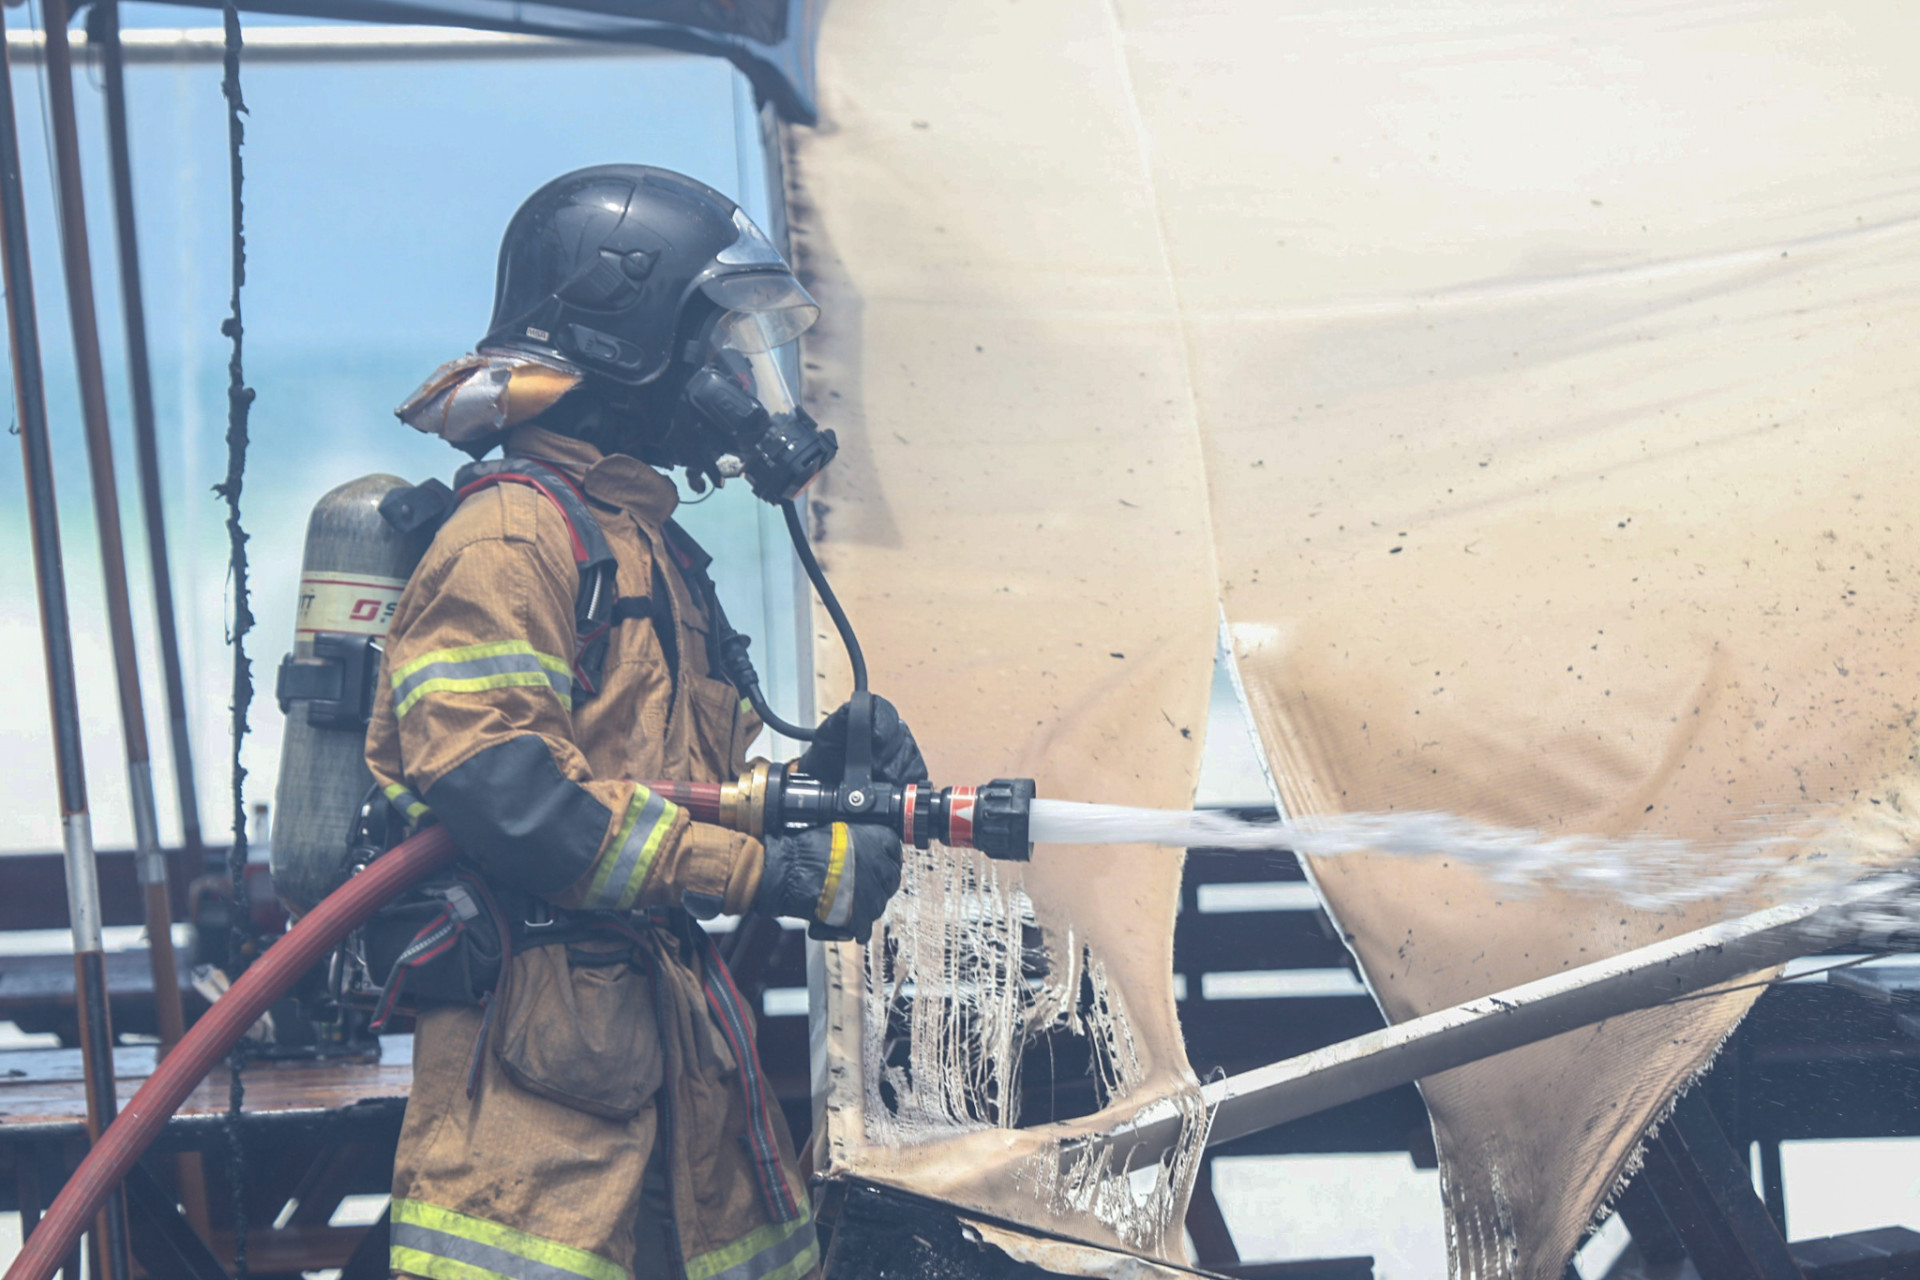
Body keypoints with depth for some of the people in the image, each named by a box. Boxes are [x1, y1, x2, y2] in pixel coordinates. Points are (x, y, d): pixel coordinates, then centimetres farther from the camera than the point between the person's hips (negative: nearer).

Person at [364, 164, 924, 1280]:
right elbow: (495, 788, -21)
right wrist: (778, 871, -20)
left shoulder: (656, 551, 23)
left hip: (679, 1030, 9)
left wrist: (815, 776, 3)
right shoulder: (515, 537, -8)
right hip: (540, 1026, -9)